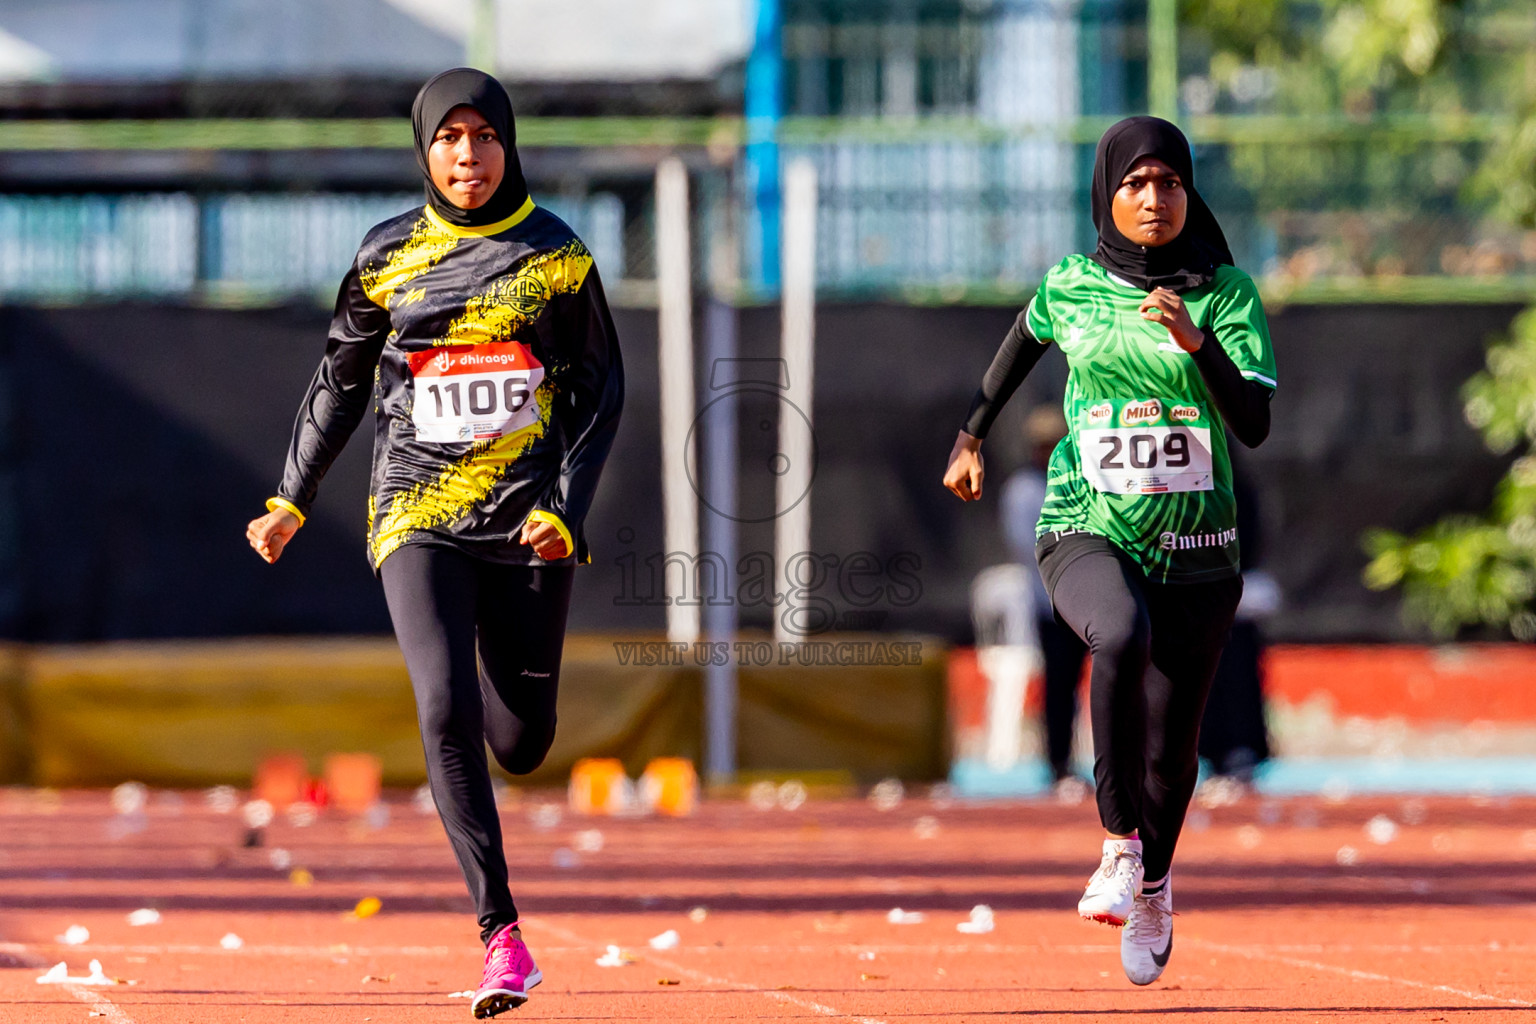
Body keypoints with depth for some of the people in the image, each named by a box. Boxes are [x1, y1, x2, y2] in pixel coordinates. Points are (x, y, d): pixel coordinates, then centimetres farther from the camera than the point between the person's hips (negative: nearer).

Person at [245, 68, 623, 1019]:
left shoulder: (556, 255, 1)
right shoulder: (390, 257, 4)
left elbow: (602, 392, 3)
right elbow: (342, 379, 17)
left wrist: (565, 510, -9)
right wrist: (293, 499, 16)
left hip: (528, 521, 0)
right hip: (420, 512, 0)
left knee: (522, 743, 3)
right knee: (446, 710, -20)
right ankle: (502, 934, -18)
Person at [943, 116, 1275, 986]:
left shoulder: (1227, 293, -4)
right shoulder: (1072, 287, 1)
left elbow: (1255, 425, -14)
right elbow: (1027, 337, 25)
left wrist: (1199, 344, -27)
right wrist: (973, 436, 26)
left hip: (1196, 546, 1)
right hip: (1089, 531, -1)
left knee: (1170, 752, 7)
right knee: (1122, 637, -35)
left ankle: (1153, 883, 38)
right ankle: (1120, 843, -25)